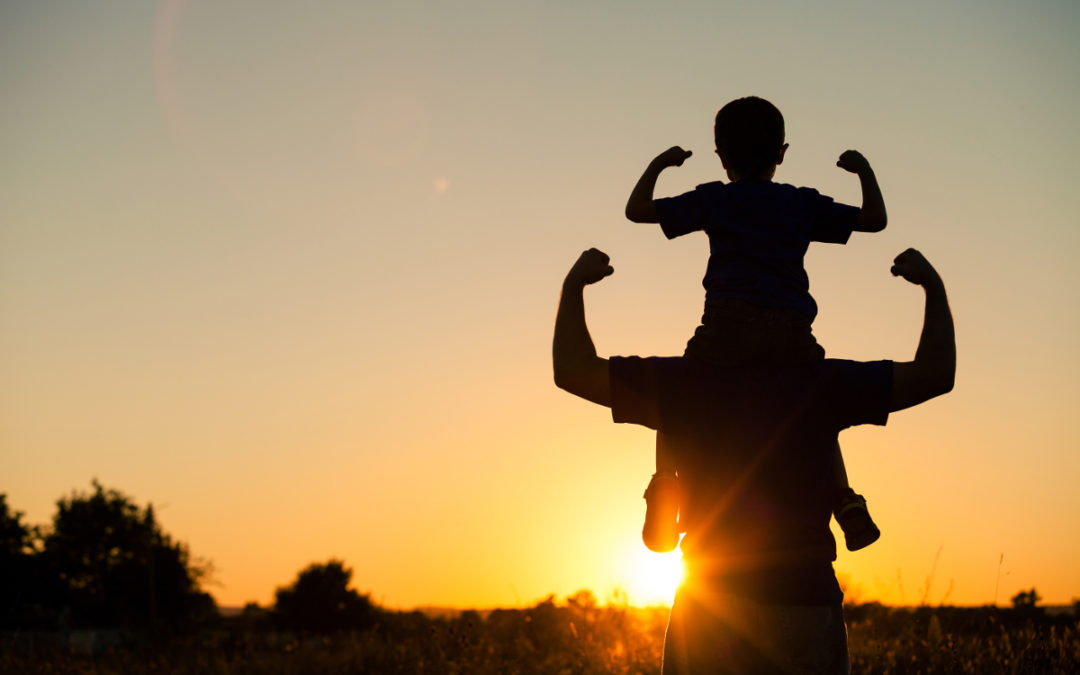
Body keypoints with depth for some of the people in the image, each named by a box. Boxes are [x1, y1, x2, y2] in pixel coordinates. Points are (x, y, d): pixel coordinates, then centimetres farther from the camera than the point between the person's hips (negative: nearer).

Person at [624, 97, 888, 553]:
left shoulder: (713, 200, 13)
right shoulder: (804, 204, 17)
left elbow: (637, 210, 15)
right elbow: (875, 220, 22)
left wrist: (659, 165, 30)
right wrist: (864, 170, 35)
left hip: (729, 326, -2)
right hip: (792, 332, 2)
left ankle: (664, 491, -4)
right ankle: (845, 501, 10)